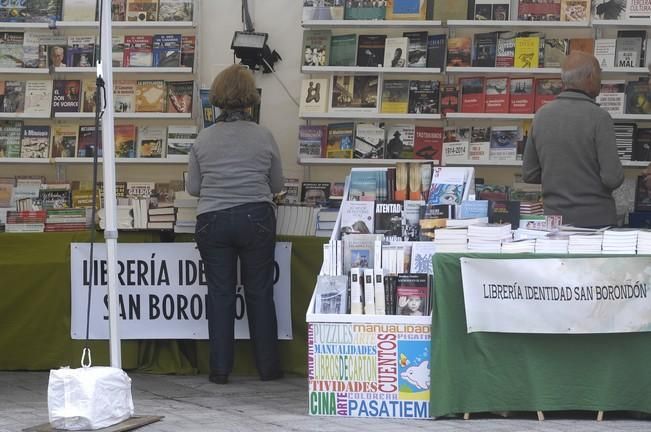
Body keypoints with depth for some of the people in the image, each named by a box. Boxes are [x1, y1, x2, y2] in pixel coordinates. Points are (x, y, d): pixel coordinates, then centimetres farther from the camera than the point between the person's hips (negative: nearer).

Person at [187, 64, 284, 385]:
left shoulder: (204, 139, 0)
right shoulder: (264, 137, -2)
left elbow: (192, 187, 5)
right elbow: (277, 185, 8)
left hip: (212, 222, 1)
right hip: (256, 219, -1)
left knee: (220, 294, 8)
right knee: (260, 293, 10)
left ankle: (220, 369, 8)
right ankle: (267, 367, 15)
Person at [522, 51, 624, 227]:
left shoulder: (541, 115, 3)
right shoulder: (598, 117, -13)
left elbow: (529, 175, 8)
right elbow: (613, 178, -16)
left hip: (555, 219, 5)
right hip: (595, 219, -5)